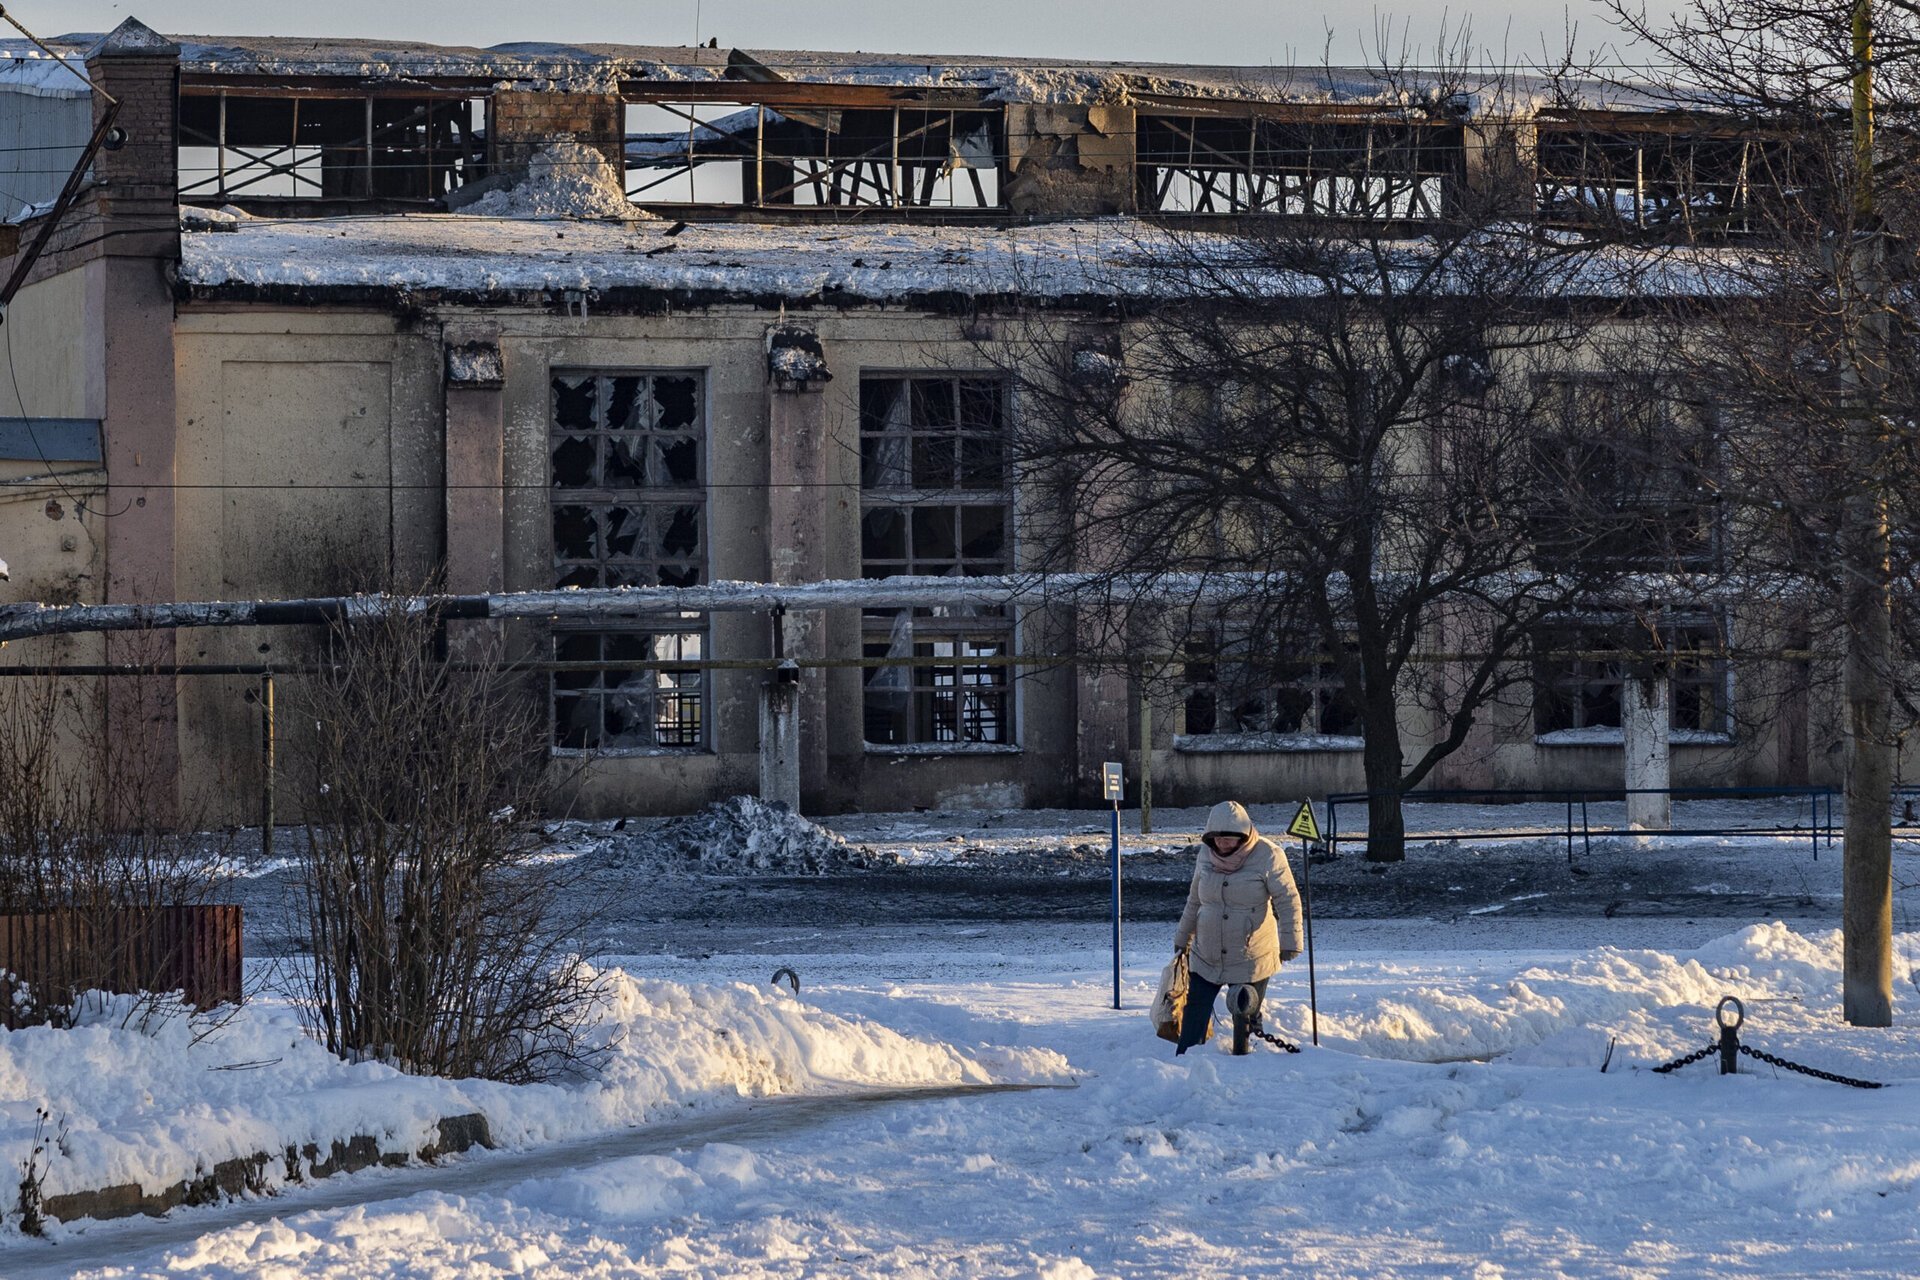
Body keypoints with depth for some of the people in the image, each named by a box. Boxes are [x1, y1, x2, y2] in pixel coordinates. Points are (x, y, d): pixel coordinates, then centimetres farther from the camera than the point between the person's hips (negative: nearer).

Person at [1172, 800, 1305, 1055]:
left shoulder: (1267, 856, -12)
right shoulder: (1206, 854, 2)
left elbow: (1288, 901, -11)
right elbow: (1194, 901, 16)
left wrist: (1290, 942, -20)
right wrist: (1182, 939, 22)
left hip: (1252, 962, -4)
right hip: (1206, 958, 4)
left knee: (1246, 1020, 3)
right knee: (1194, 1016, 2)